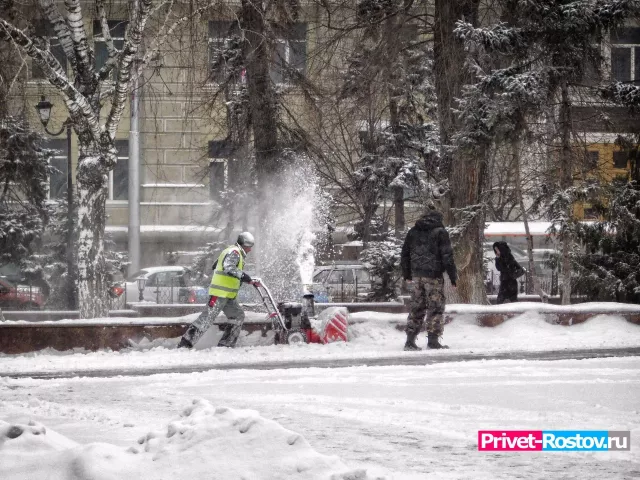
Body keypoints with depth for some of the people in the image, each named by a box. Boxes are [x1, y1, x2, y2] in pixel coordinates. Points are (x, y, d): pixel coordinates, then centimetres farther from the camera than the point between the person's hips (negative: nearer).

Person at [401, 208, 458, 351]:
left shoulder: (413, 232, 12)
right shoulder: (440, 232, -4)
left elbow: (405, 255, 17)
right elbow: (447, 256, -9)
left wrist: (407, 275, 25)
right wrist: (453, 276, -4)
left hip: (416, 275, 5)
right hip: (434, 275, -5)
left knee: (416, 307, 10)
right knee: (435, 307, 1)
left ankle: (410, 340, 6)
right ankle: (433, 340, -4)